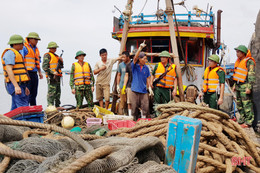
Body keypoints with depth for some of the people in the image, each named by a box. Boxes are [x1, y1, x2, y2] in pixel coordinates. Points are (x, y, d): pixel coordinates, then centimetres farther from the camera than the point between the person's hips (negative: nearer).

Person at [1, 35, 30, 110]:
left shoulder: (16, 53, 24)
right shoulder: (10, 52, -8)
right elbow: (9, 70, -19)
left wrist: (24, 87, 25)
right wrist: (16, 86, -26)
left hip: (19, 84, 10)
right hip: (15, 85, -10)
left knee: (15, 108, 11)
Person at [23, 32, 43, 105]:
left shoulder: (35, 49, 19)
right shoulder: (24, 48, -7)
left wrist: (40, 72, 19)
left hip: (34, 73, 8)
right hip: (27, 73, -8)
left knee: (34, 93, 13)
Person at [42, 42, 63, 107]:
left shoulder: (56, 56, 22)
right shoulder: (47, 55, -3)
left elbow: (61, 66, 24)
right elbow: (44, 66, -13)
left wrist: (61, 61, 4)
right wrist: (52, 72, -21)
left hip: (57, 76, 9)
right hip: (52, 77, -8)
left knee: (58, 92, 11)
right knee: (52, 92, -11)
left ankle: (57, 106, 19)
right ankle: (50, 106, -9)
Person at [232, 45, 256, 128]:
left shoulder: (249, 61, -10)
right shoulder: (238, 61, 17)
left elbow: (251, 75, -15)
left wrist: (249, 87, -20)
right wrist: (235, 85, 23)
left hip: (245, 86, -9)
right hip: (238, 86, 9)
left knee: (247, 104, -6)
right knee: (239, 104, 13)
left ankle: (248, 122, 0)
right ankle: (242, 120, 23)